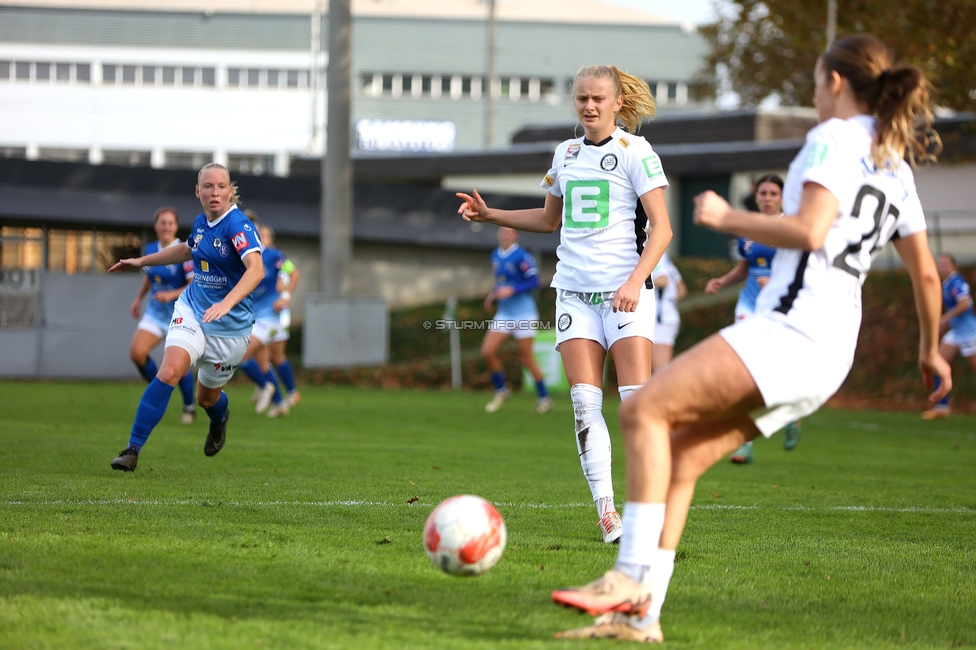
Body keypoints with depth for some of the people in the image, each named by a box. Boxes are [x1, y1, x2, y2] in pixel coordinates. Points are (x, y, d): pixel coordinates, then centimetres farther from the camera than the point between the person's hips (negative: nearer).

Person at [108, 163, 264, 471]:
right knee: (168, 373, -21)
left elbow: (256, 269, -36)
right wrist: (141, 261, 28)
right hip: (191, 310, 4)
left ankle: (220, 417, 53)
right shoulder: (200, 223, 2)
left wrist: (226, 303, -50)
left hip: (229, 326, -4)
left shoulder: (238, 225, -20)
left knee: (207, 398, 13)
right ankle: (132, 449, -18)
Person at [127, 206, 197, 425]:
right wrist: (138, 299, 15)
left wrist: (171, 295, -28)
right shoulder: (150, 249, 4)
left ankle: (189, 407, 17)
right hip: (154, 314, 5)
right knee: (136, 352, -14)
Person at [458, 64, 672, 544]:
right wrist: (490, 215, 19)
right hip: (574, 289, 5)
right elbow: (550, 219, 29)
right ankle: (607, 512, -3)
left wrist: (635, 280, -21)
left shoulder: (634, 152, -4)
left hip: (625, 291, -5)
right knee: (584, 404, -5)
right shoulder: (566, 153, 14)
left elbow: (661, 228, -8)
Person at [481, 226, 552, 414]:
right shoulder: (495, 256, 10)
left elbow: (534, 281, -16)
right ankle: (500, 390, 14)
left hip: (523, 313, -7)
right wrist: (493, 295, 6)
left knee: (526, 357, -2)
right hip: (504, 313, 7)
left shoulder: (521, 256, -13)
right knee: (488, 351, -5)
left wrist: (511, 290, -24)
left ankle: (544, 397, 13)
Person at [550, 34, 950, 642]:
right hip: (831, 357, 9)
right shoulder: (896, 166, 22)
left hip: (790, 327, -9)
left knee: (645, 409, -12)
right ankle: (640, 614, 1)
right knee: (678, 459, 7)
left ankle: (631, 578, -19)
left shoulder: (834, 139, -3)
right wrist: (931, 351, 39)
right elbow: (927, 275, 25)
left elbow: (809, 231, -18)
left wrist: (728, 217, -5)